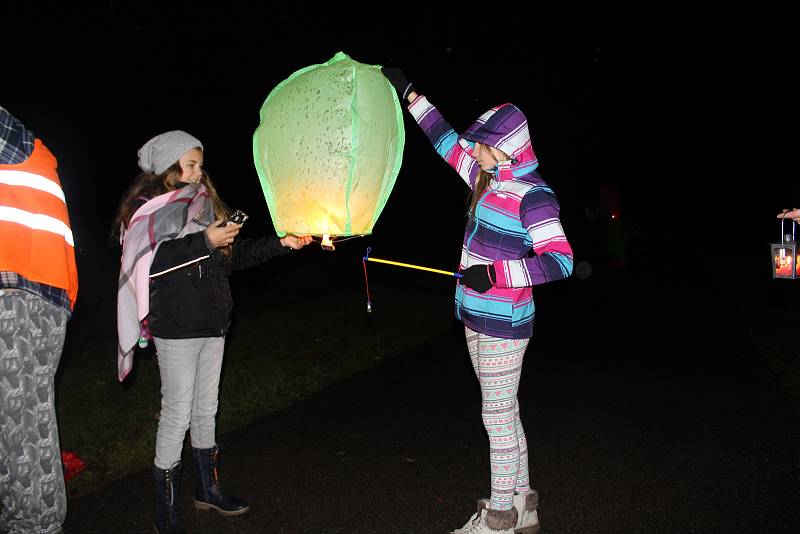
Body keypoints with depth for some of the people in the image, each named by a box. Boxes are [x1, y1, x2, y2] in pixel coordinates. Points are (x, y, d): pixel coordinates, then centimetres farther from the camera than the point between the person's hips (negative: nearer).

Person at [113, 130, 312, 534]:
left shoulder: (203, 204, 15)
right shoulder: (148, 208, -6)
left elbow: (234, 256, 15)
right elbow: (151, 260, -21)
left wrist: (280, 243, 6)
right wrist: (204, 241, -23)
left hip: (212, 324, 7)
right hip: (176, 329, -7)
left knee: (206, 409, 16)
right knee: (178, 413, -2)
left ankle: (209, 489, 31)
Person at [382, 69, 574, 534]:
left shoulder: (532, 194, -17)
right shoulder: (490, 178, 7)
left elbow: (561, 261, -25)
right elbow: (448, 141, 20)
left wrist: (495, 273, -27)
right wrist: (410, 94, 22)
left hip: (504, 324, -8)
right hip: (479, 318, 9)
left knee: (498, 419, 2)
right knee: (504, 414, 17)